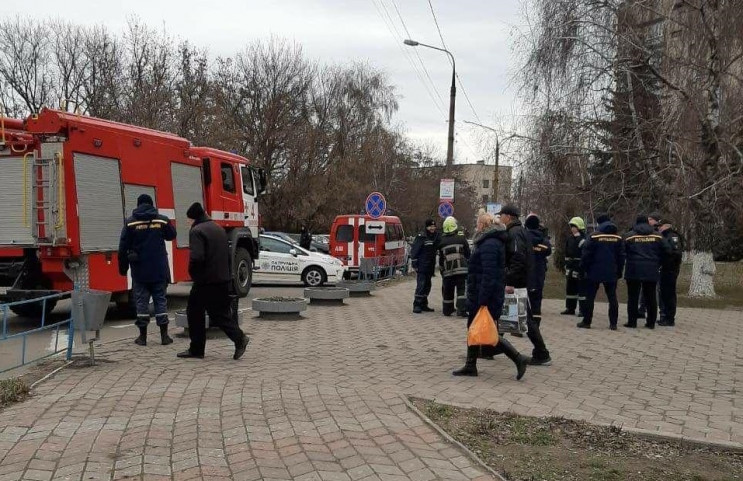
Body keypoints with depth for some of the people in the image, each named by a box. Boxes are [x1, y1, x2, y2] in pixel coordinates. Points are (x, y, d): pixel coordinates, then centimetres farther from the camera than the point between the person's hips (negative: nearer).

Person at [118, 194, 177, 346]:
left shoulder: (130, 222, -3)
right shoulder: (162, 220, -1)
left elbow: (123, 247, -2)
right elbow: (172, 235, 17)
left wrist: (123, 267, 7)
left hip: (139, 270, -1)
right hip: (159, 269, 1)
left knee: (141, 300, 5)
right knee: (160, 299, 7)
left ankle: (143, 336, 9)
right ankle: (164, 335, 5)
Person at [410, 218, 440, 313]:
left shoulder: (436, 236, 11)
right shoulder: (421, 237, -9)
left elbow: (436, 249, 23)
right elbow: (414, 251, -11)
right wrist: (414, 264, -14)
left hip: (430, 267, 7)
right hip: (421, 267, -7)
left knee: (427, 286, 11)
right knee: (421, 285, -10)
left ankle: (423, 305, 19)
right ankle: (417, 305, -5)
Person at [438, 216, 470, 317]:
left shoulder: (442, 241, 6)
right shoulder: (461, 238, 1)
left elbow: (440, 258, 12)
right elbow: (468, 254, 6)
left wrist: (441, 270, 23)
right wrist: (468, 265, 19)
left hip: (447, 271, 2)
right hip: (461, 269, -2)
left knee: (448, 291, 12)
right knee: (462, 290, -2)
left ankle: (447, 310, 20)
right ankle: (461, 310, -12)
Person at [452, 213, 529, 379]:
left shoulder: (489, 244, -19)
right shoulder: (494, 241, 14)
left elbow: (489, 274, -25)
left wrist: (483, 300, -25)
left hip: (484, 297, -11)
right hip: (479, 297, 11)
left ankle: (518, 359, -3)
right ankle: (470, 366, 22)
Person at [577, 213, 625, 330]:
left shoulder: (594, 237, -8)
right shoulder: (618, 238, 4)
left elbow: (586, 255, -10)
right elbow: (621, 256, 6)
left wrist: (583, 268, 2)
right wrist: (619, 272, 12)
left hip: (595, 272, -3)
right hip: (611, 273, 3)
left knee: (590, 297, 4)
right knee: (612, 297, 8)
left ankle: (586, 321, 6)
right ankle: (613, 323, 6)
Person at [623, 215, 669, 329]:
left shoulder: (629, 236, -2)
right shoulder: (658, 236, 6)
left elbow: (623, 252, 0)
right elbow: (665, 252, 7)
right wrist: (657, 264, 17)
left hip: (634, 270, -2)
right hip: (651, 271, 2)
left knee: (633, 297, 2)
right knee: (650, 296, 9)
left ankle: (632, 321, 1)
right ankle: (651, 322, 11)